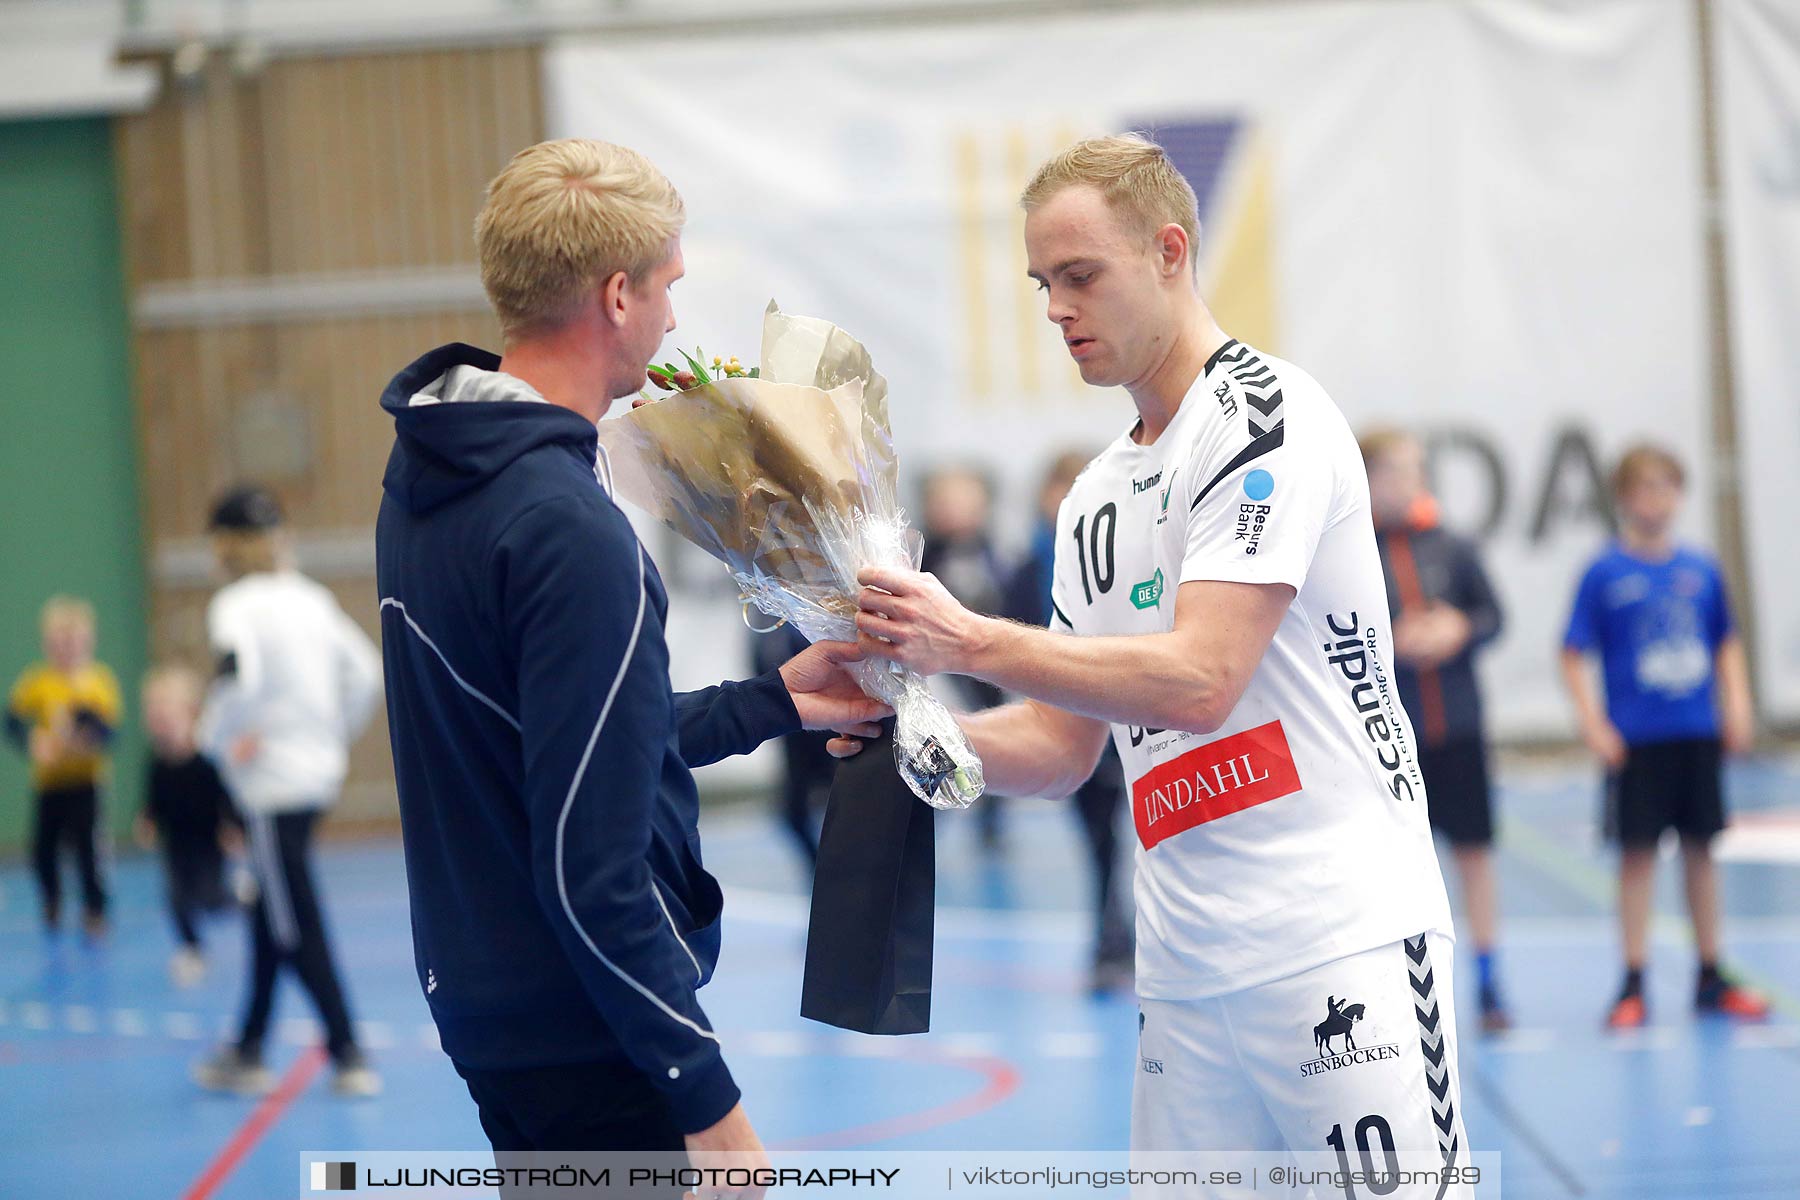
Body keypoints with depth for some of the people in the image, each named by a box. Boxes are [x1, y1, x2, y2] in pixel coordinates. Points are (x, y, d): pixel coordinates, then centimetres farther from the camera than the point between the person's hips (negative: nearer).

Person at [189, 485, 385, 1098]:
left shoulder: (237, 605, -12)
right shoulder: (311, 598, 9)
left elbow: (237, 676, -29)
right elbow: (365, 674, 13)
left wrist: (215, 737, -13)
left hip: (272, 782, -8)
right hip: (317, 771, 8)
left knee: (297, 929, -2)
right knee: (269, 920, 15)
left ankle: (350, 1057, -1)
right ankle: (249, 1052, 21)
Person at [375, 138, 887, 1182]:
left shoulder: (424, 482, 8)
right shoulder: (569, 529, -21)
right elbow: (590, 867, -23)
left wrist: (776, 702, 22)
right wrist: (710, 1100, -18)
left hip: (486, 1006, 10)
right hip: (586, 1040, -10)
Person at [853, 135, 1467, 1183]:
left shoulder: (1264, 413, -8)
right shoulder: (1096, 501, 19)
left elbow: (1197, 682, -17)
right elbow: (1067, 741, 20)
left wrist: (969, 642, -14)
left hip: (1341, 938, -7)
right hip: (1182, 970, 8)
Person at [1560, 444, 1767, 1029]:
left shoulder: (1701, 569, 6)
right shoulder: (1605, 574, -5)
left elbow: (1727, 644, 16)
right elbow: (1574, 654, -4)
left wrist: (1737, 706, 5)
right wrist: (1593, 723, -12)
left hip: (1698, 736, 4)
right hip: (1635, 738, -3)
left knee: (1700, 850, 10)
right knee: (1637, 854, -1)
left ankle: (1711, 978, 19)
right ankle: (1633, 986, 6)